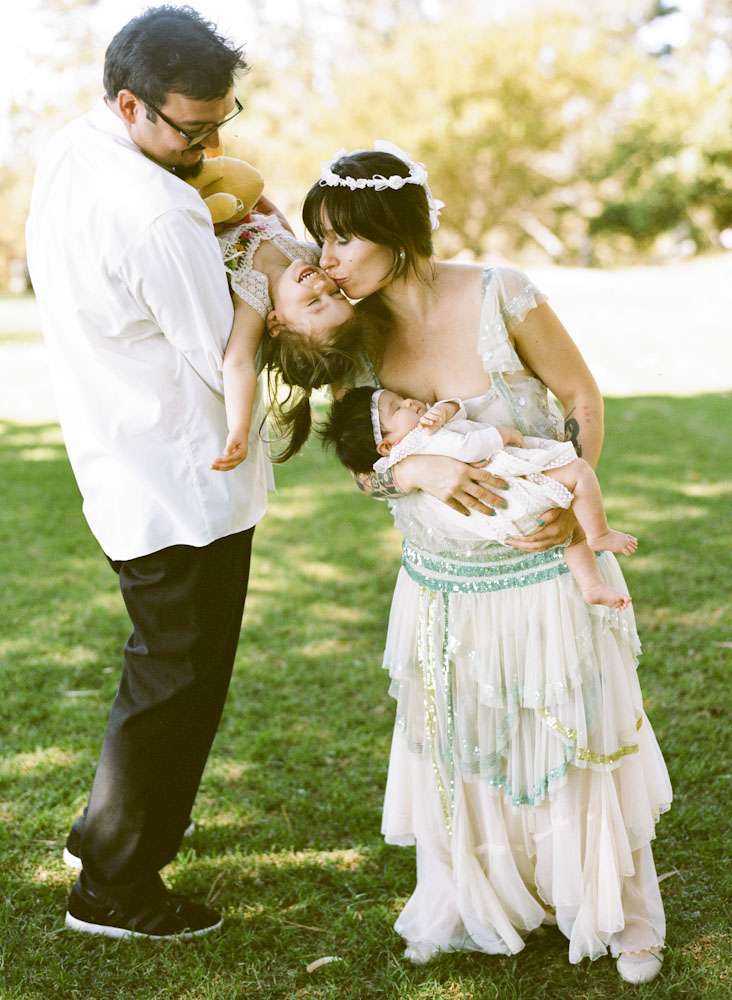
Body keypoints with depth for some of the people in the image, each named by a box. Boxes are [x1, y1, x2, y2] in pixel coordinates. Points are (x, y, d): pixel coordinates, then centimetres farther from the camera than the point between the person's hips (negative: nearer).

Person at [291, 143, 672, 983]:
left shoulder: (500, 297, -18)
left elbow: (582, 395, -6)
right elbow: (365, 468, -6)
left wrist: (577, 497, -19)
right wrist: (418, 470, -28)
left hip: (544, 569, -3)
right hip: (440, 583, 3)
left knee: (572, 741, 11)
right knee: (456, 750, 12)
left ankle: (615, 913, 33)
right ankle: (475, 907, 35)